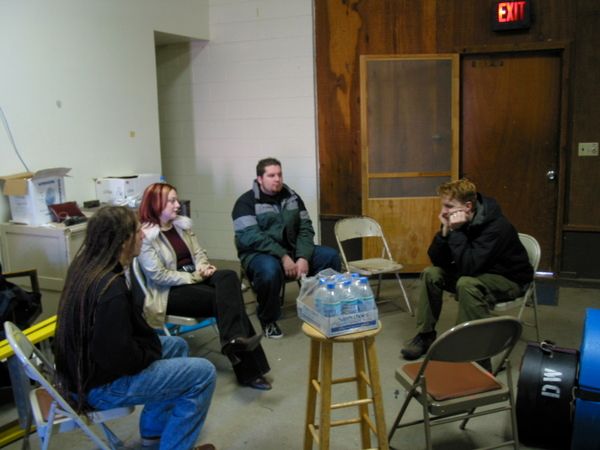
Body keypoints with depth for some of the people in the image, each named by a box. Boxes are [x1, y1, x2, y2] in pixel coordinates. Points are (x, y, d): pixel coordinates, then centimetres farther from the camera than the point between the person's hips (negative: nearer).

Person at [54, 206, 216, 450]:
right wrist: (152, 352, -11)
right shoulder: (110, 289, -32)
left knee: (177, 345, 23)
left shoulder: (85, 264, -2)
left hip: (84, 365, 10)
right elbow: (120, 358, -29)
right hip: (100, 384, -10)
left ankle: (154, 427, 32)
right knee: (203, 373, -8)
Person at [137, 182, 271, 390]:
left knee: (229, 277, -26)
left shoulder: (182, 224, 11)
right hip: (170, 292, -7)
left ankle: (233, 339, -33)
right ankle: (248, 370, -27)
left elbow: (199, 253, 16)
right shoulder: (145, 236, -12)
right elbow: (158, 276, -17)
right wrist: (194, 277, -16)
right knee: (227, 298, -26)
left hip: (195, 277, 7)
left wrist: (203, 267, -8)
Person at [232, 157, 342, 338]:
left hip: (292, 250, 6)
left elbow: (306, 229, 3)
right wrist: (283, 257, -28)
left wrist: (303, 257, -16)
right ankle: (268, 321, -14)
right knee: (270, 269, -40)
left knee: (331, 256, -12)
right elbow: (251, 238, -21)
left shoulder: (292, 197, 8)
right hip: (259, 254, -5)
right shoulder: (246, 202, -9)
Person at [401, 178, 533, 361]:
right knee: (431, 274, -7)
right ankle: (425, 335, 3)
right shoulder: (457, 221, -9)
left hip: (509, 279, -7)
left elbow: (468, 268, -36)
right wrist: (445, 230, -24)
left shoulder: (497, 226, -30)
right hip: (478, 271, 7)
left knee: (467, 284, -34)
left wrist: (456, 231, -35)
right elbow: (437, 260, -11)